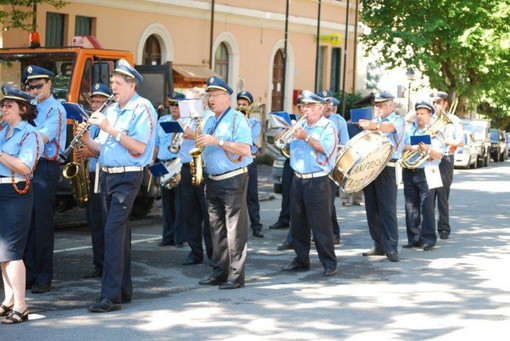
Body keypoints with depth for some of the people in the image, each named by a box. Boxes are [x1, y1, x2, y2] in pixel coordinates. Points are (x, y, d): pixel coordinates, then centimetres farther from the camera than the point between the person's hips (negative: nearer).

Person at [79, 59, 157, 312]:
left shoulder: (142, 109, -8)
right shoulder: (111, 110, 16)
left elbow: (139, 147, -18)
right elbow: (101, 149, 17)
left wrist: (109, 129, -20)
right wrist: (86, 139, -2)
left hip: (127, 177, -8)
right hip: (107, 175, 8)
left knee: (114, 231, -16)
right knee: (117, 232, 12)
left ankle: (111, 296, -18)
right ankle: (124, 289, 20)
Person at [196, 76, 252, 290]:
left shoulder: (237, 119, -8)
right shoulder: (209, 121, 16)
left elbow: (245, 149, -19)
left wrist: (218, 141, -23)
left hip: (233, 180, -8)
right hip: (212, 180, 8)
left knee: (235, 230, -6)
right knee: (216, 229, 11)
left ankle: (236, 276, -5)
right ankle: (219, 272, 17)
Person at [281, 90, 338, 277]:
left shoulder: (328, 127, -4)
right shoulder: (301, 126, 14)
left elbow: (326, 148, -20)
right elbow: (288, 148, 20)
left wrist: (306, 137, -23)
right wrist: (290, 135, 4)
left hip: (317, 182, -7)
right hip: (298, 180, 7)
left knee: (321, 225, -6)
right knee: (298, 224, 11)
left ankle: (329, 263, 1)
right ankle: (301, 260, 21)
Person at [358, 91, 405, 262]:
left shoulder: (398, 120, -2)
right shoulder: (375, 120, 19)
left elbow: (389, 127, -26)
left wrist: (374, 126, -46)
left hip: (387, 169, -7)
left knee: (387, 210, -10)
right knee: (372, 209, 7)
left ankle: (391, 248, -9)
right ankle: (378, 245, 15)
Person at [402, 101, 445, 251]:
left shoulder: (435, 132, 2)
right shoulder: (409, 129, 13)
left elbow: (440, 155, -6)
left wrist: (428, 149, -24)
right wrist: (412, 148, -15)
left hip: (426, 173, -4)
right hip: (409, 172, 4)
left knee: (427, 206, -9)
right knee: (411, 206, 5)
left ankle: (429, 239, -6)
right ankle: (414, 238, 11)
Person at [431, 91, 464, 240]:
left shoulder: (453, 120, 3)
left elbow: (461, 142, -6)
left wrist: (444, 140, -15)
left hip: (444, 159, -4)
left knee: (443, 196, -4)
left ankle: (444, 229, 1)